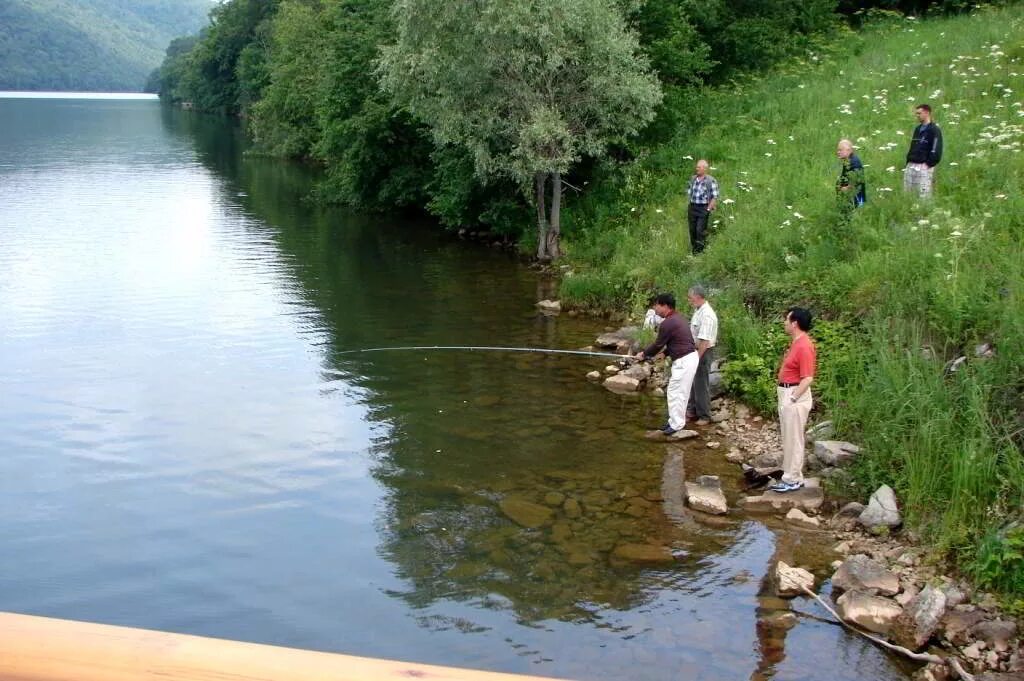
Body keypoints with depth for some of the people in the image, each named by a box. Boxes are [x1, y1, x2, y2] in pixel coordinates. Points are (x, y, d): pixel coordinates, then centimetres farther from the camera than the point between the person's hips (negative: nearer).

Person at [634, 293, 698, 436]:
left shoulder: (667, 323, -18)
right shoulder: (679, 318, 12)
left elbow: (658, 344, -9)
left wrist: (643, 354, 6)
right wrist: (665, 353, 18)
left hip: (683, 361, -10)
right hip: (688, 358, 10)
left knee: (676, 393, -2)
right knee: (675, 392, 17)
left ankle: (677, 425, 4)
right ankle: (675, 421, 25)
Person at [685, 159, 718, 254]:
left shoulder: (711, 181, -8)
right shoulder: (693, 179, 9)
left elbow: (715, 197, -8)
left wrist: (708, 209, -12)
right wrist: (690, 206, 12)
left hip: (703, 208, -5)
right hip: (692, 207, 5)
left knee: (700, 230, -10)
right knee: (692, 230, 8)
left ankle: (700, 251, -3)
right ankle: (693, 250, 18)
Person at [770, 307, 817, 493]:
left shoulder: (804, 346, -20)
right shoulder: (796, 342, 11)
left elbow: (808, 378, -24)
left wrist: (792, 399, -24)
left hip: (795, 397, -10)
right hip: (787, 394, 10)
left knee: (793, 439, -2)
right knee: (788, 438, 15)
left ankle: (793, 480, 6)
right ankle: (792, 475, 24)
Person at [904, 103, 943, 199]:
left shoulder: (934, 130, -6)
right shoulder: (917, 129, 19)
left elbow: (936, 151, -12)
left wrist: (928, 164, -15)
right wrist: (908, 161, 13)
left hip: (924, 168, -8)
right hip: (910, 167, 8)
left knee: (924, 196, -8)